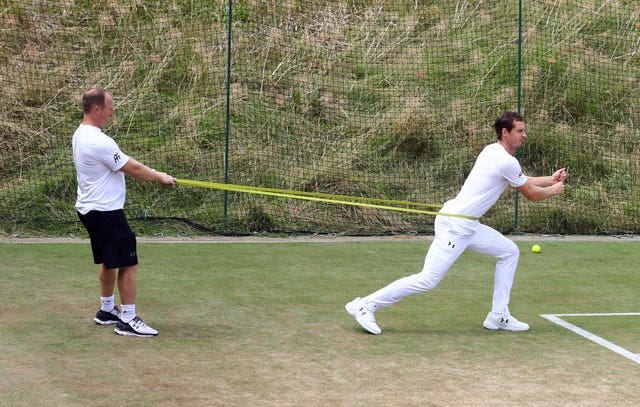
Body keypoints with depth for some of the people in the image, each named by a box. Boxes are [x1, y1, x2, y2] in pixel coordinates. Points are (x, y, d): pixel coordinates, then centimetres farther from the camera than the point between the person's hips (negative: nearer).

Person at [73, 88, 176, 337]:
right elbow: (133, 169, -17)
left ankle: (107, 311, 31)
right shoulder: (98, 141, -24)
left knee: (108, 262, 21)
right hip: (106, 212, -10)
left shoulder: (81, 135, 8)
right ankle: (128, 321, -3)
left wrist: (155, 174, 7)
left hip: (89, 209, 10)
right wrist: (160, 177, -1)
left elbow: (125, 165, 12)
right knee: (128, 264, -5)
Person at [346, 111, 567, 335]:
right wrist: (553, 190, 17)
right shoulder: (507, 162, -14)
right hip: (455, 226, -10)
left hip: (468, 226, 10)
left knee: (510, 252, 16)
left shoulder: (492, 151, 13)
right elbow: (532, 194, -1)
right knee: (428, 280, -14)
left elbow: (522, 181, 30)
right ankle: (365, 305, -9)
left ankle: (498, 315, 15)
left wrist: (550, 180, 27)